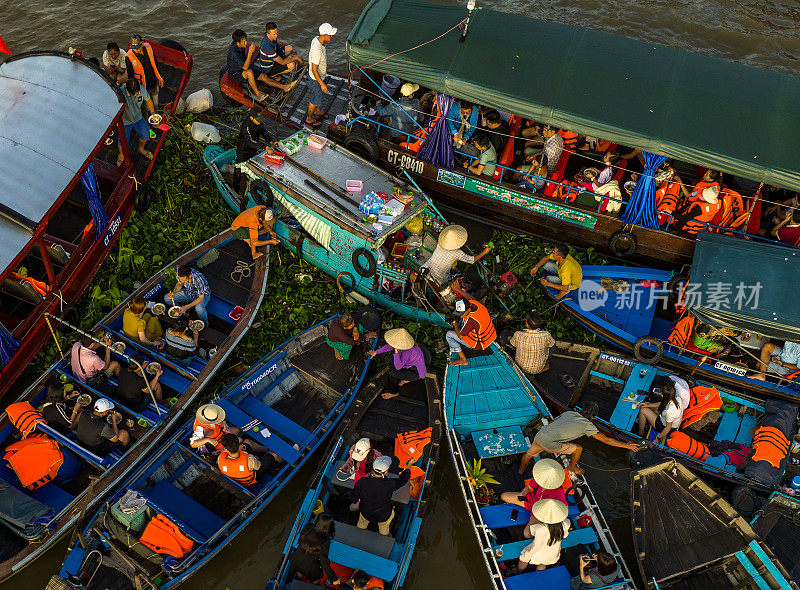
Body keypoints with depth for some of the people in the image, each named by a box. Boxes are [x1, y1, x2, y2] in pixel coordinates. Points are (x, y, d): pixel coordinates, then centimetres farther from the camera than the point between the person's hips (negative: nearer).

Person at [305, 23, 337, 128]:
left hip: (320, 75, 9)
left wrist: (325, 64, 26)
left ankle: (317, 110, 56)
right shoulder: (317, 50, -40)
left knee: (320, 94, 30)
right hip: (316, 78, -9)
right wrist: (322, 84, -25)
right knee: (315, 99, 14)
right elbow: (314, 70, -31)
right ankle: (309, 118, 37)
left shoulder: (317, 39, -11)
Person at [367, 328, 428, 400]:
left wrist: (396, 352, -40)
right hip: (409, 365, 8)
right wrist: (376, 352, 9)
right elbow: (389, 346, 1)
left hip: (416, 373, -8)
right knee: (389, 359, 3)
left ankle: (393, 392, 6)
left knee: (392, 373, -22)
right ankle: (404, 379, 11)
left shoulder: (407, 351, -37)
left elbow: (398, 367, -37)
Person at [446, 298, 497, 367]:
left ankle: (463, 360, -1)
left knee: (449, 335, -6)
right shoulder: (472, 303, -14)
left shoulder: (470, 319, -36)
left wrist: (455, 323, -11)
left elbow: (460, 336, -24)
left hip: (479, 344, -9)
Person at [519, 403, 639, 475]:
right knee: (578, 448, 16)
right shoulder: (587, 425, 4)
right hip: (551, 444, -5)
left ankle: (521, 470, 55)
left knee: (529, 454, 31)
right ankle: (572, 467, 41)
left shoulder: (569, 413, 19)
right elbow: (606, 440, 9)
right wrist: (625, 445, 20)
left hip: (540, 435, 5)